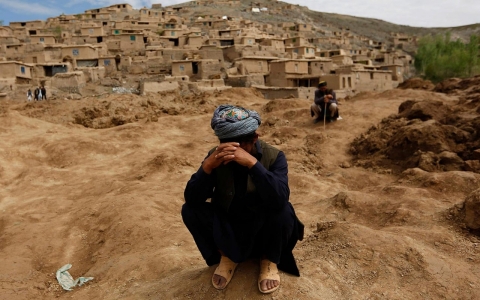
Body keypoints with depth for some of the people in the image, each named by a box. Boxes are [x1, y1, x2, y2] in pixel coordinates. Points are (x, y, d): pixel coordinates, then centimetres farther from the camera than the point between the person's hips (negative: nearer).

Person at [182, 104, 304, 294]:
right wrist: (208, 165, -38)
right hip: (228, 229, 2)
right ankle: (227, 256, 5)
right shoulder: (216, 156, -13)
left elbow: (279, 200, -37)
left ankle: (270, 261, -1)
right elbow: (192, 199, -22)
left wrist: (253, 163, -46)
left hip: (264, 230, -2)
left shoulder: (274, 157, -20)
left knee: (282, 211, -32)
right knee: (189, 211, -20)